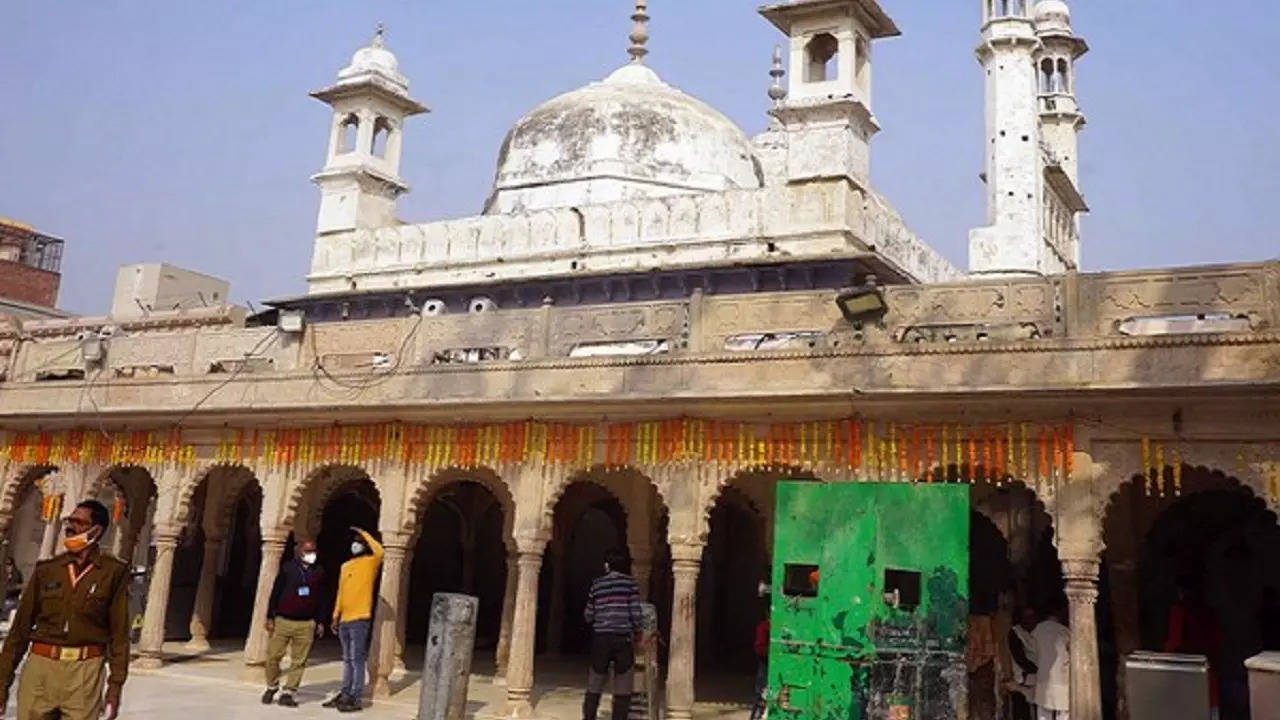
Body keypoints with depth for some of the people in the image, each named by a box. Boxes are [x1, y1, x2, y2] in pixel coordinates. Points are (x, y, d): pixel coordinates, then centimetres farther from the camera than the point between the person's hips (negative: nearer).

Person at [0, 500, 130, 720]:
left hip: (85, 671, -3)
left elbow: (119, 632, 0)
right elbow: (21, 626, 10)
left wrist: (115, 685, -4)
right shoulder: (46, 570, 9)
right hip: (39, 667, 3)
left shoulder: (113, 572, 1)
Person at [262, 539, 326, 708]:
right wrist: (270, 617, -2)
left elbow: (321, 599, 12)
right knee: (273, 656, -1)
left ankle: (288, 693, 8)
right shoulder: (288, 568, 0)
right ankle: (271, 688, 20)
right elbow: (275, 593, 2)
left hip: (306, 624, 2)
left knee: (299, 661, 0)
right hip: (283, 621, -1)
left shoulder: (319, 572, 7)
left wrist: (320, 622, 9)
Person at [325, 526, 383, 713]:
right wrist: (335, 617, 14)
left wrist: (364, 534, -14)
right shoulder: (345, 566, 17)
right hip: (344, 620, 7)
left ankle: (356, 699, -6)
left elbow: (379, 551, -26)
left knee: (357, 660, -7)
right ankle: (345, 695, 20)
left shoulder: (370, 562, -3)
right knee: (347, 660, 14)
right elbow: (340, 593, 19)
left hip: (360, 619, -7)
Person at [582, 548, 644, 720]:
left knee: (594, 686, 11)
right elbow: (636, 613, -8)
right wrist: (639, 630, 9)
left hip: (601, 638, 2)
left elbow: (588, 615, 8)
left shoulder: (596, 584, 5)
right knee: (622, 689, 3)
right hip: (623, 638, -2)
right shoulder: (629, 583, -2)